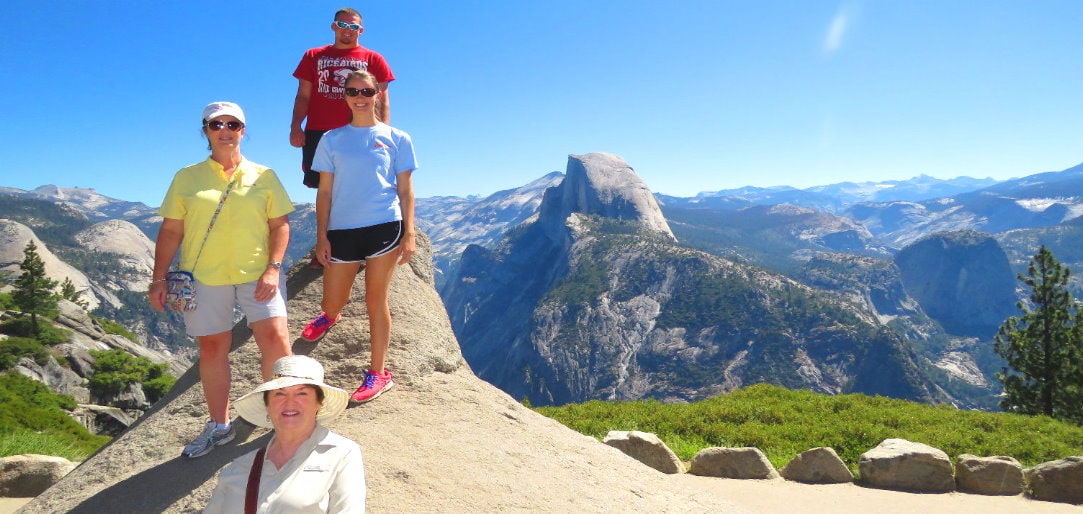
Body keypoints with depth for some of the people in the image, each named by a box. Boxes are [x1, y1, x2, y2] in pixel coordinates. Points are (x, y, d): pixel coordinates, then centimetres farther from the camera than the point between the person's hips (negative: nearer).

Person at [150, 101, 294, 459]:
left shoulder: (263, 176, 5)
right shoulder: (187, 178, 7)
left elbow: (280, 224, 2)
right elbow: (170, 230, 7)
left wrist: (273, 268, -10)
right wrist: (159, 278, 1)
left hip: (256, 273, -1)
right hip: (204, 277, 1)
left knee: (275, 339, -11)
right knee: (211, 348, 8)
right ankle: (219, 425, 23)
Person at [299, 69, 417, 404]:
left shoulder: (397, 139, 6)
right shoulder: (332, 140, 10)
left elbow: (405, 190, 4)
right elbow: (324, 191, 8)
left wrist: (409, 234, -4)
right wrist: (322, 236, 1)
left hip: (384, 227, -2)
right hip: (342, 229, 2)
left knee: (376, 301, 4)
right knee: (332, 304, 8)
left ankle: (378, 373, 16)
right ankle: (330, 315, 48)